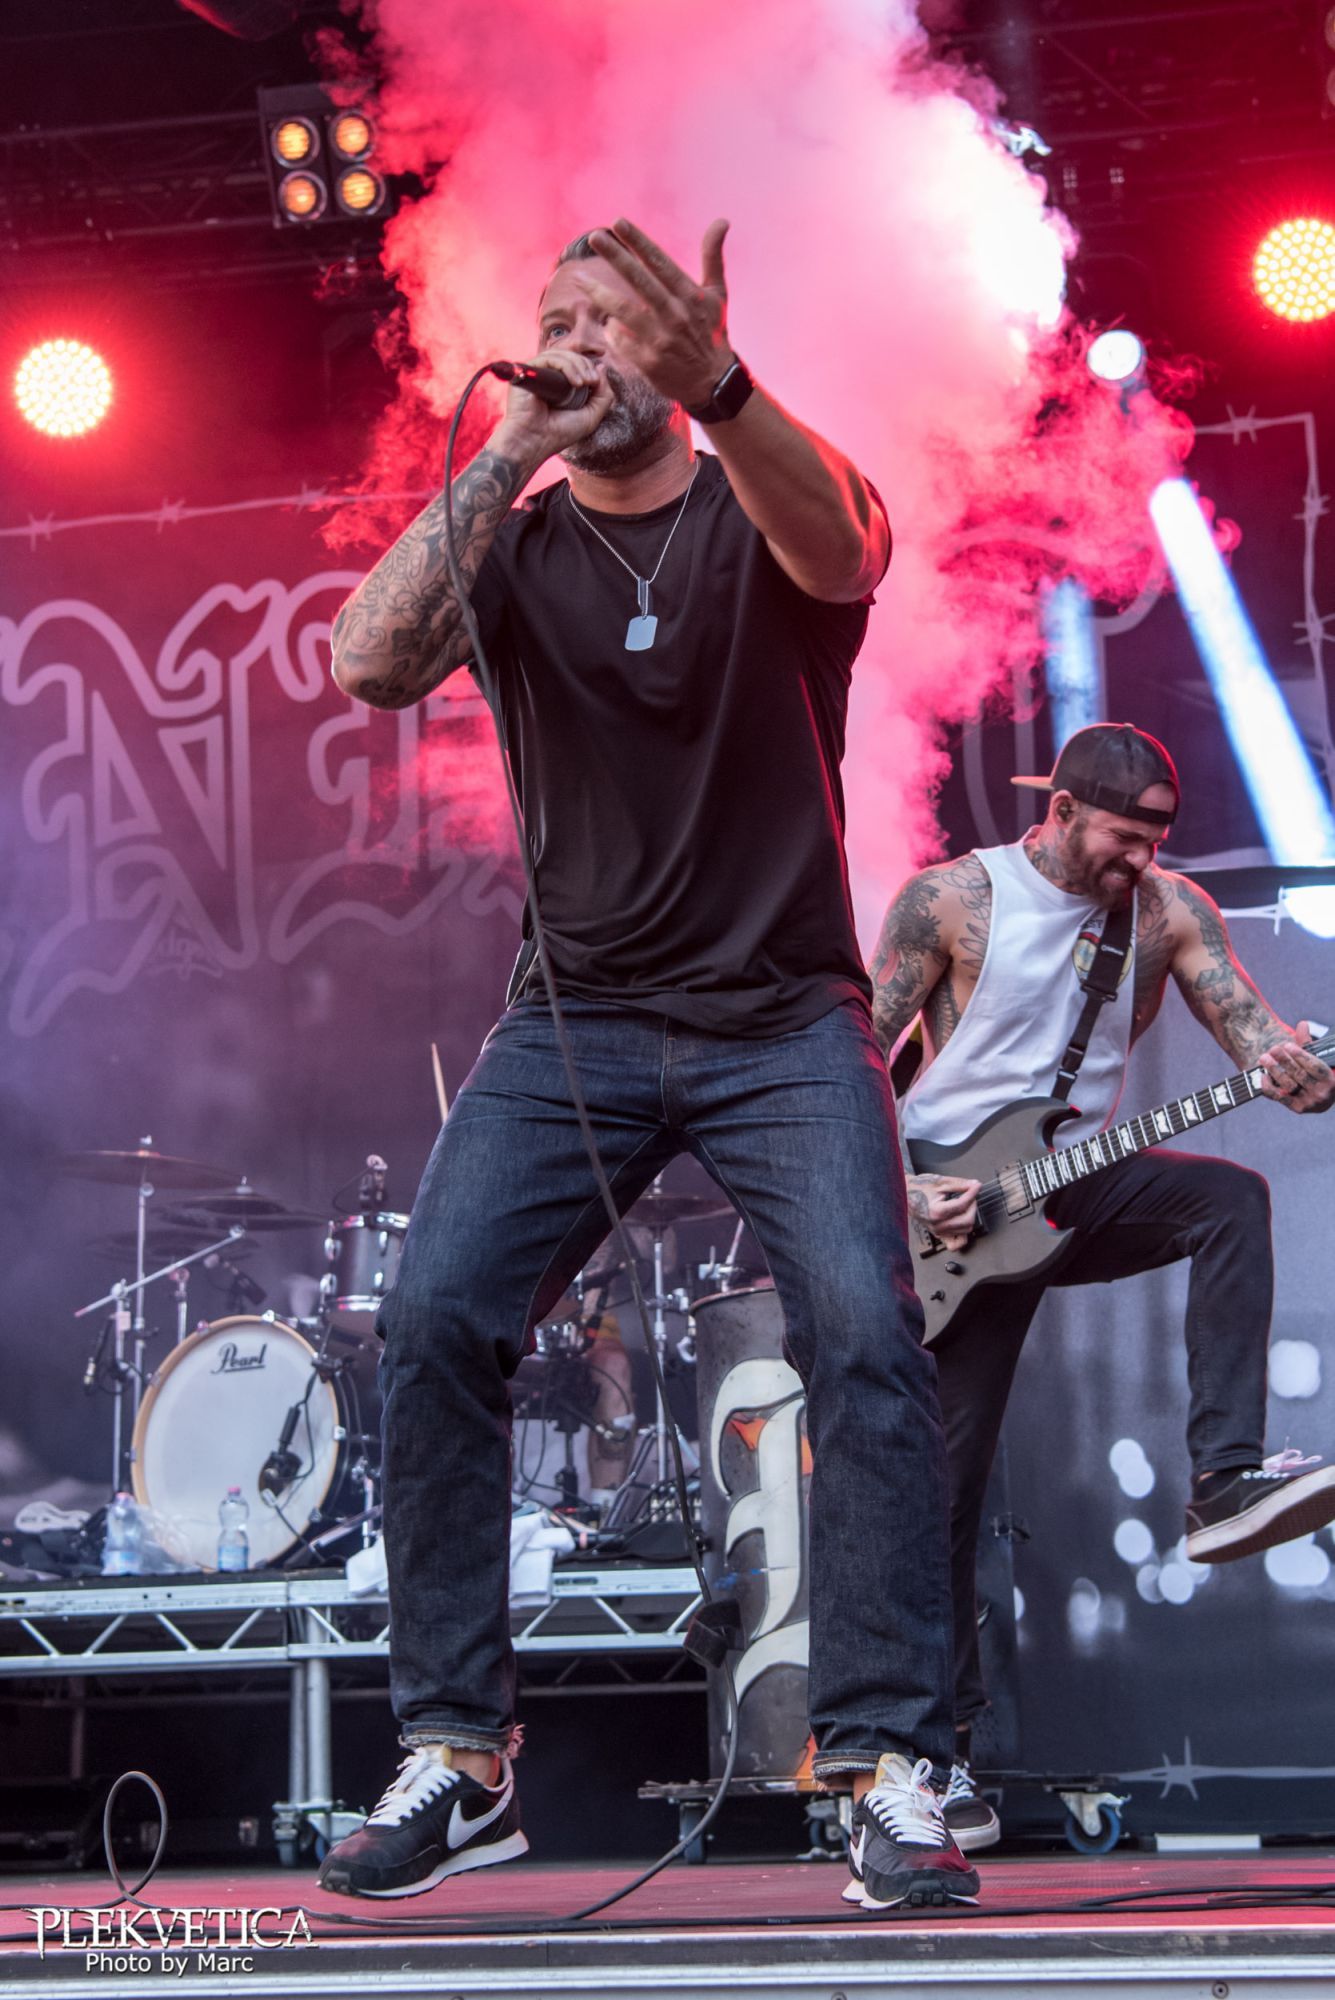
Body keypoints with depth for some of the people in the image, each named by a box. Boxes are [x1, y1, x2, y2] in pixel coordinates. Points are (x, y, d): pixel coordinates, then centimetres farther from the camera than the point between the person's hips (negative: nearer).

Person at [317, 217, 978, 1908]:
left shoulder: (771, 513, 1)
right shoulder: (512, 548, 7)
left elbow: (836, 551, -26)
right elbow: (368, 664, -12)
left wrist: (717, 388, -45)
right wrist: (508, 457, -18)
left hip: (784, 1021, -2)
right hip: (577, 1020, 2)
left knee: (866, 1340, -20)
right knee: (435, 1322, -14)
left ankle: (890, 1771, -13)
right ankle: (455, 1763, -5)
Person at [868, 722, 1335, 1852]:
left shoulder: (1169, 909, -1)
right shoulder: (950, 901, -10)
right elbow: (857, 1057, -6)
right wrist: (901, 1191, -17)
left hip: (1078, 1184, 3)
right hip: (951, 1206, -3)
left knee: (1230, 1199, -27)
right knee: (947, 1475, -2)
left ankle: (1224, 1483, -31)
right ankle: (943, 1746, 8)